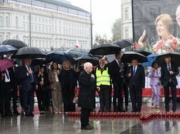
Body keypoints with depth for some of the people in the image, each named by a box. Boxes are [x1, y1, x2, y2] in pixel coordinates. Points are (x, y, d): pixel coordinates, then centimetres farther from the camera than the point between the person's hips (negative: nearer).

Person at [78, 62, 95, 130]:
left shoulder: (89, 74, 16)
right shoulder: (82, 75, -15)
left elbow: (91, 83, 20)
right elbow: (87, 83, -23)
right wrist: (92, 78, -9)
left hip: (89, 96, 10)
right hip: (84, 96, -10)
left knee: (88, 110, 12)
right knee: (85, 110, -5)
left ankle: (86, 123, 21)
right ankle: (84, 125, 0)